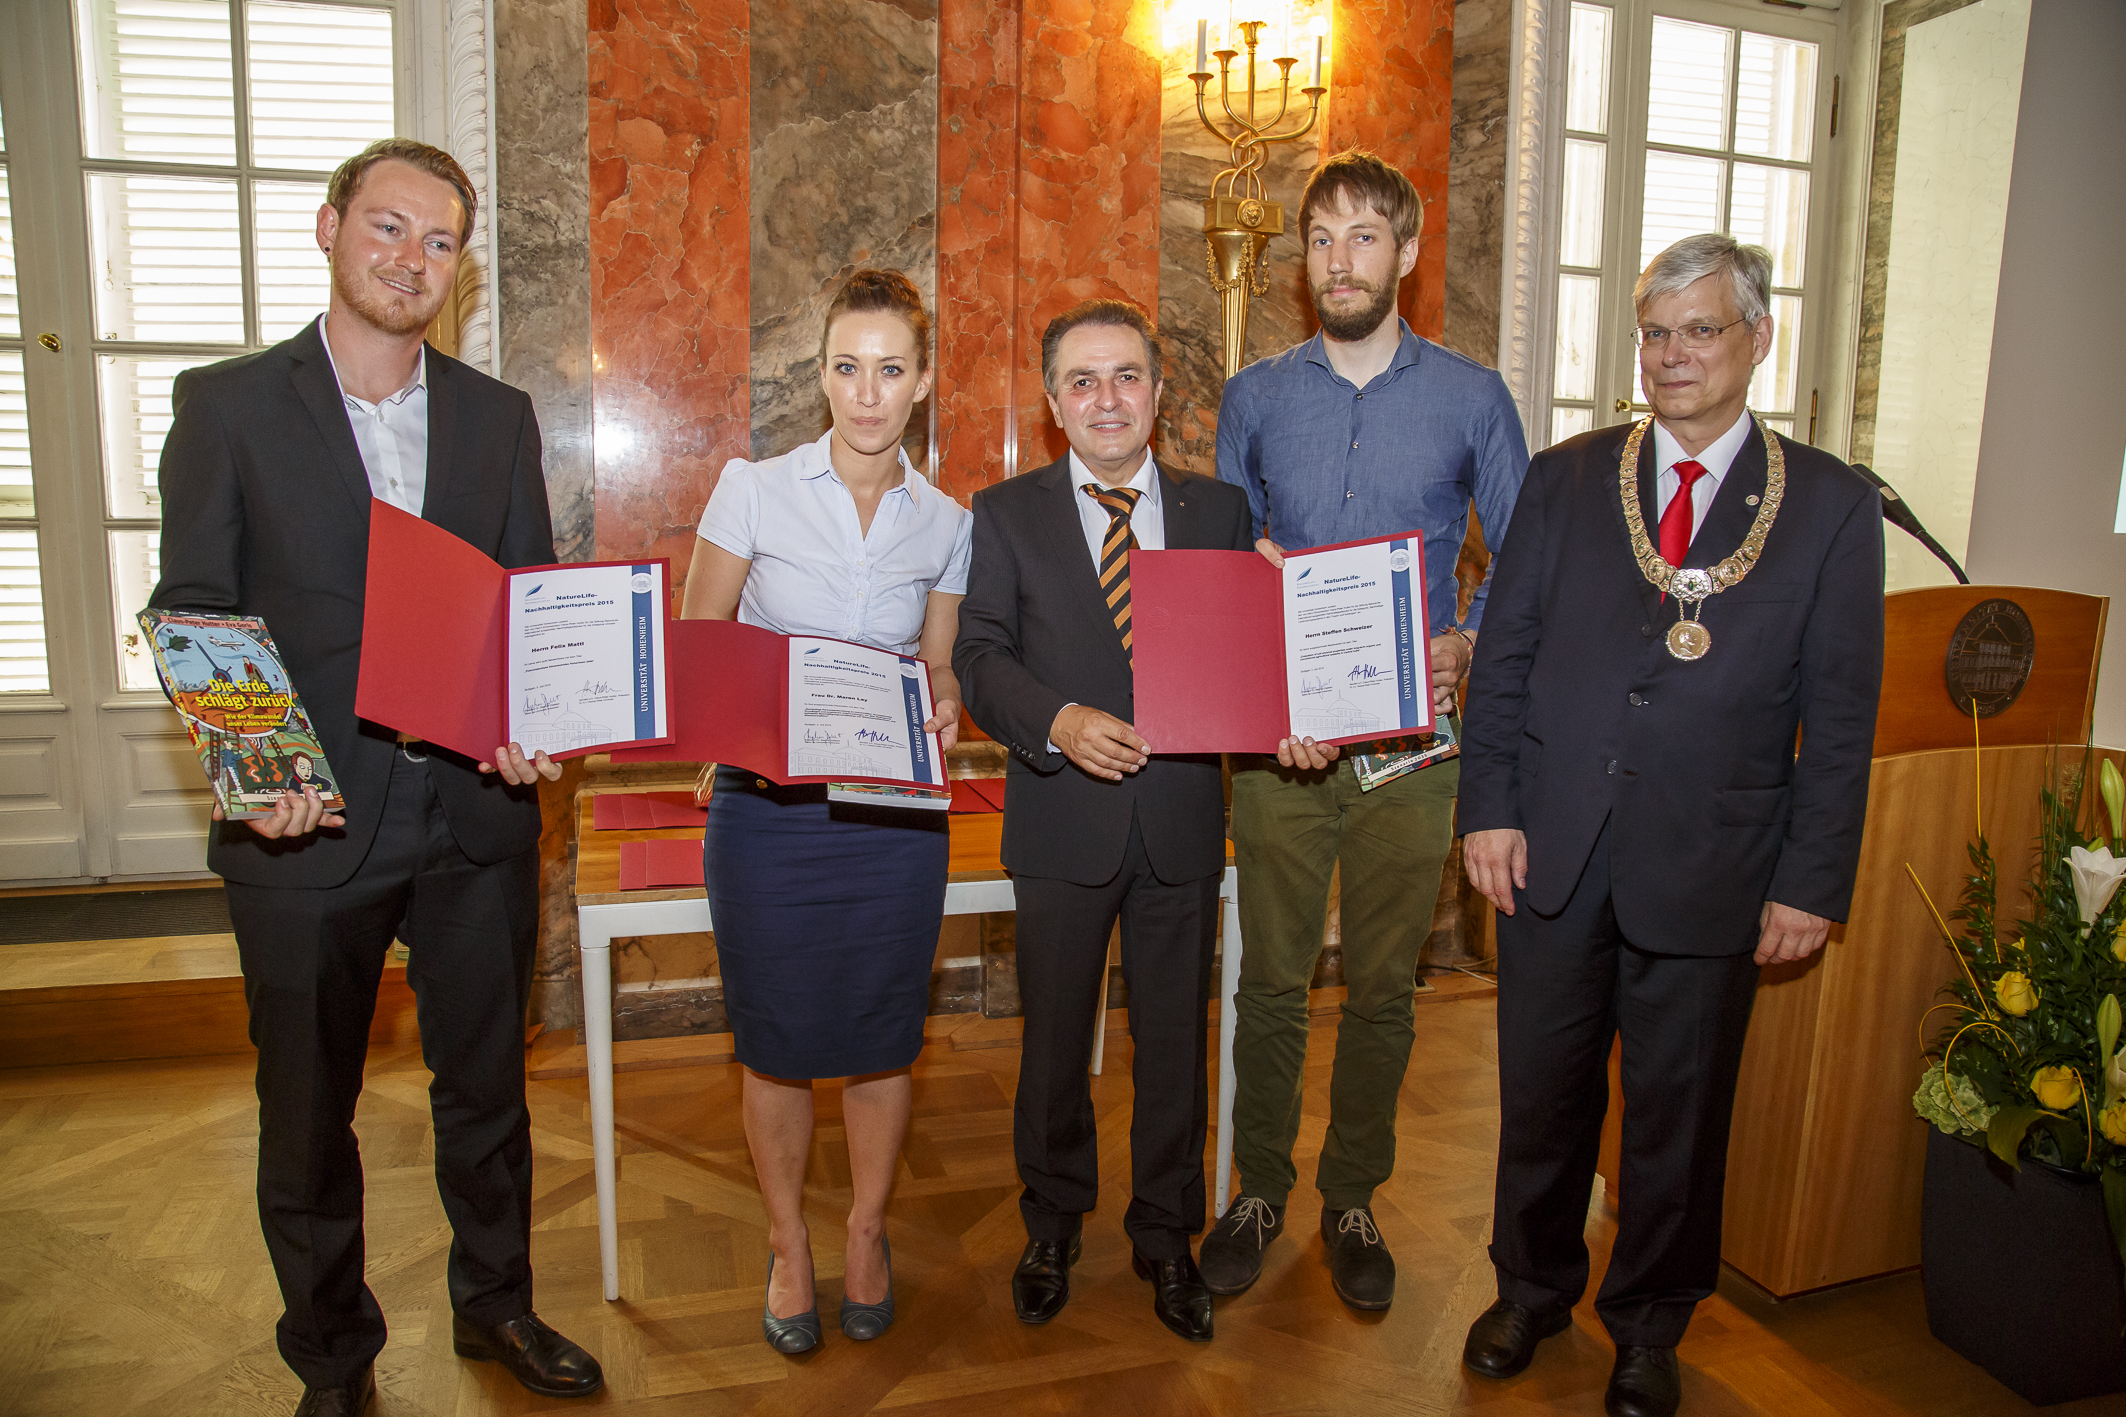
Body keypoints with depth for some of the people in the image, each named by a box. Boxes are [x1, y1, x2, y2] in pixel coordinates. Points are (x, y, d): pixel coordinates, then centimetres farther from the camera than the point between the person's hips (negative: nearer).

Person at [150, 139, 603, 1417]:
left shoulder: (500, 416, 8)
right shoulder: (226, 404, 0)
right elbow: (192, 619, -2)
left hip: (478, 816, 3)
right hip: (309, 825, -2)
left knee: (488, 1084, 17)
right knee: (308, 1112, 13)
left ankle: (498, 1305, 39)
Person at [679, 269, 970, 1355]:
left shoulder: (948, 524, 4)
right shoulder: (753, 489, -3)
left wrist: (943, 704, -10)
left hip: (895, 812, 2)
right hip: (768, 806, -1)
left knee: (881, 1036, 11)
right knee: (777, 1040, 8)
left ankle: (866, 1234, 36)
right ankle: (788, 1244, 33)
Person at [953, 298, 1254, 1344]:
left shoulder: (1220, 511, 7)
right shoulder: (1006, 513, 2)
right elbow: (978, 655, -5)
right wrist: (1058, 722, -22)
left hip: (1183, 821, 1)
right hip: (1062, 823, -1)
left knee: (1174, 1039, 13)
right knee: (1055, 1039, 14)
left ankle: (1165, 1236, 34)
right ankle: (1053, 1225, 37)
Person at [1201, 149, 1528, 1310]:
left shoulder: (1473, 399, 3)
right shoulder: (1253, 398, 6)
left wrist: (1469, 644, -15)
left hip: (1411, 744, 0)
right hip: (1278, 741, 1)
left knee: (1383, 987, 10)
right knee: (1270, 980, 9)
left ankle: (1353, 1198, 30)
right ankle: (1259, 1188, 28)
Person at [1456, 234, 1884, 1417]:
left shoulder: (1833, 506, 0)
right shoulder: (1566, 479, 4)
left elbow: (1840, 717, -1)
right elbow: (1504, 655, 4)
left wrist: (1812, 881, -5)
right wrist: (1492, 808, -4)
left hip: (1707, 871, -1)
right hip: (1553, 854, 2)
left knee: (1678, 1117, 14)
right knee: (1542, 1097, 15)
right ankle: (1533, 1288, 39)